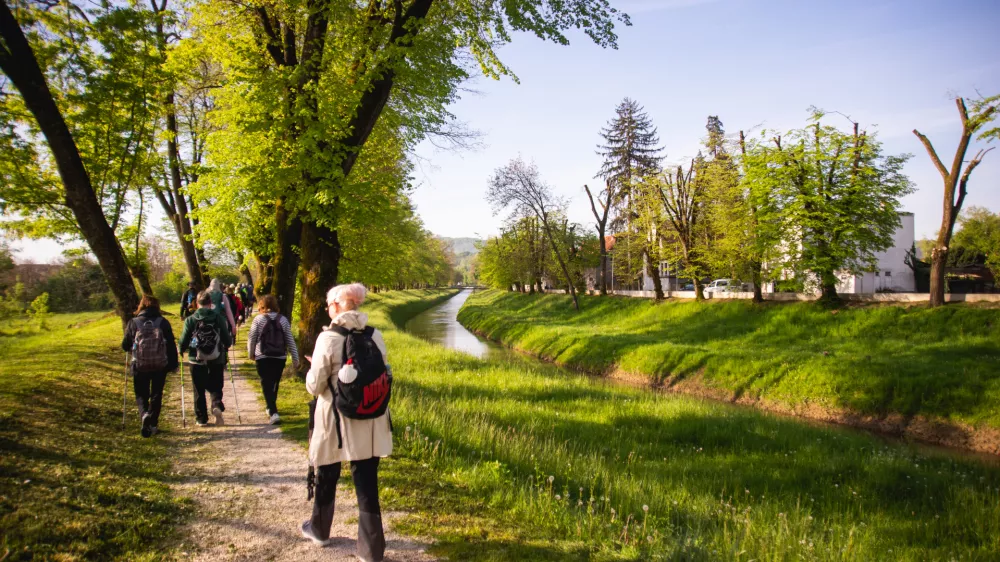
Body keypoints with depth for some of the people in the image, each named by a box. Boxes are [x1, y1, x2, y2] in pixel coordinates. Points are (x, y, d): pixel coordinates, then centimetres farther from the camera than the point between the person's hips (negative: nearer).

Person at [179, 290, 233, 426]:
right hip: (217, 359, 1)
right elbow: (228, 341, -4)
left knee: (199, 390, 11)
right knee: (216, 387, 13)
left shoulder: (190, 320, -6)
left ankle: (201, 418, 13)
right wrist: (225, 347, 18)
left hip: (197, 360, 0)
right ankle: (217, 405, -14)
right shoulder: (219, 318, -5)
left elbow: (183, 342, -7)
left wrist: (182, 349, 15)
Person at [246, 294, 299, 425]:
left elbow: (251, 339, -2)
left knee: (267, 385, -1)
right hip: (280, 357, 3)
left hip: (263, 358, -3)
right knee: (274, 383, 19)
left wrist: (251, 353, 15)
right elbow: (290, 340, 1)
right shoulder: (283, 320, 0)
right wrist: (295, 359, 6)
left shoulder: (258, 319, -7)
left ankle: (273, 413, -15)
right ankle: (271, 408, 36)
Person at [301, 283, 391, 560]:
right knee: (367, 484, 7)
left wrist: (315, 368, 7)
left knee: (326, 478, 20)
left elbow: (315, 386, -12)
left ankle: (319, 530, 41)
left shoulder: (328, 338, -15)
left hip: (336, 421, -3)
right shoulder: (376, 336, -2)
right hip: (369, 422, 3)